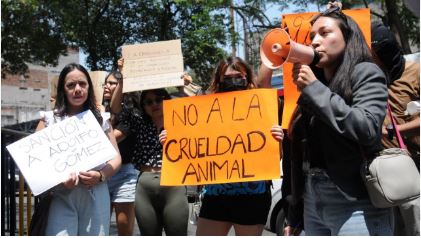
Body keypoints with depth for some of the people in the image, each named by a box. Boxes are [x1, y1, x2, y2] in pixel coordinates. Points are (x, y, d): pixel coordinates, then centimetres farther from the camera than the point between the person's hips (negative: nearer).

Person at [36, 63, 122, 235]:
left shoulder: (101, 120, 14)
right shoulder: (49, 119, 9)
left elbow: (116, 158, 13)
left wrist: (101, 175, -8)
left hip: (96, 195, 2)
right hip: (61, 195, -2)